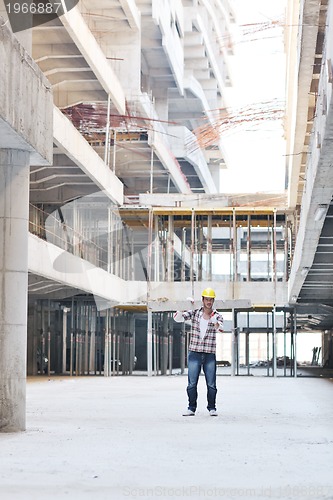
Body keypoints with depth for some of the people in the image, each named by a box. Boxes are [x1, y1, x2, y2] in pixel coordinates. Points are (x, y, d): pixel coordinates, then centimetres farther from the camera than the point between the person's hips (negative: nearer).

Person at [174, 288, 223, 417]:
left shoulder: (217, 316, 3)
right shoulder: (194, 313, 5)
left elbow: (220, 329, -17)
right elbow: (177, 318, -4)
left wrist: (216, 323, -39)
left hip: (210, 354, 0)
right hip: (194, 353, 0)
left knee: (211, 384, -1)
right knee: (192, 383, -2)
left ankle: (212, 408, 11)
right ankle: (191, 408, 6)